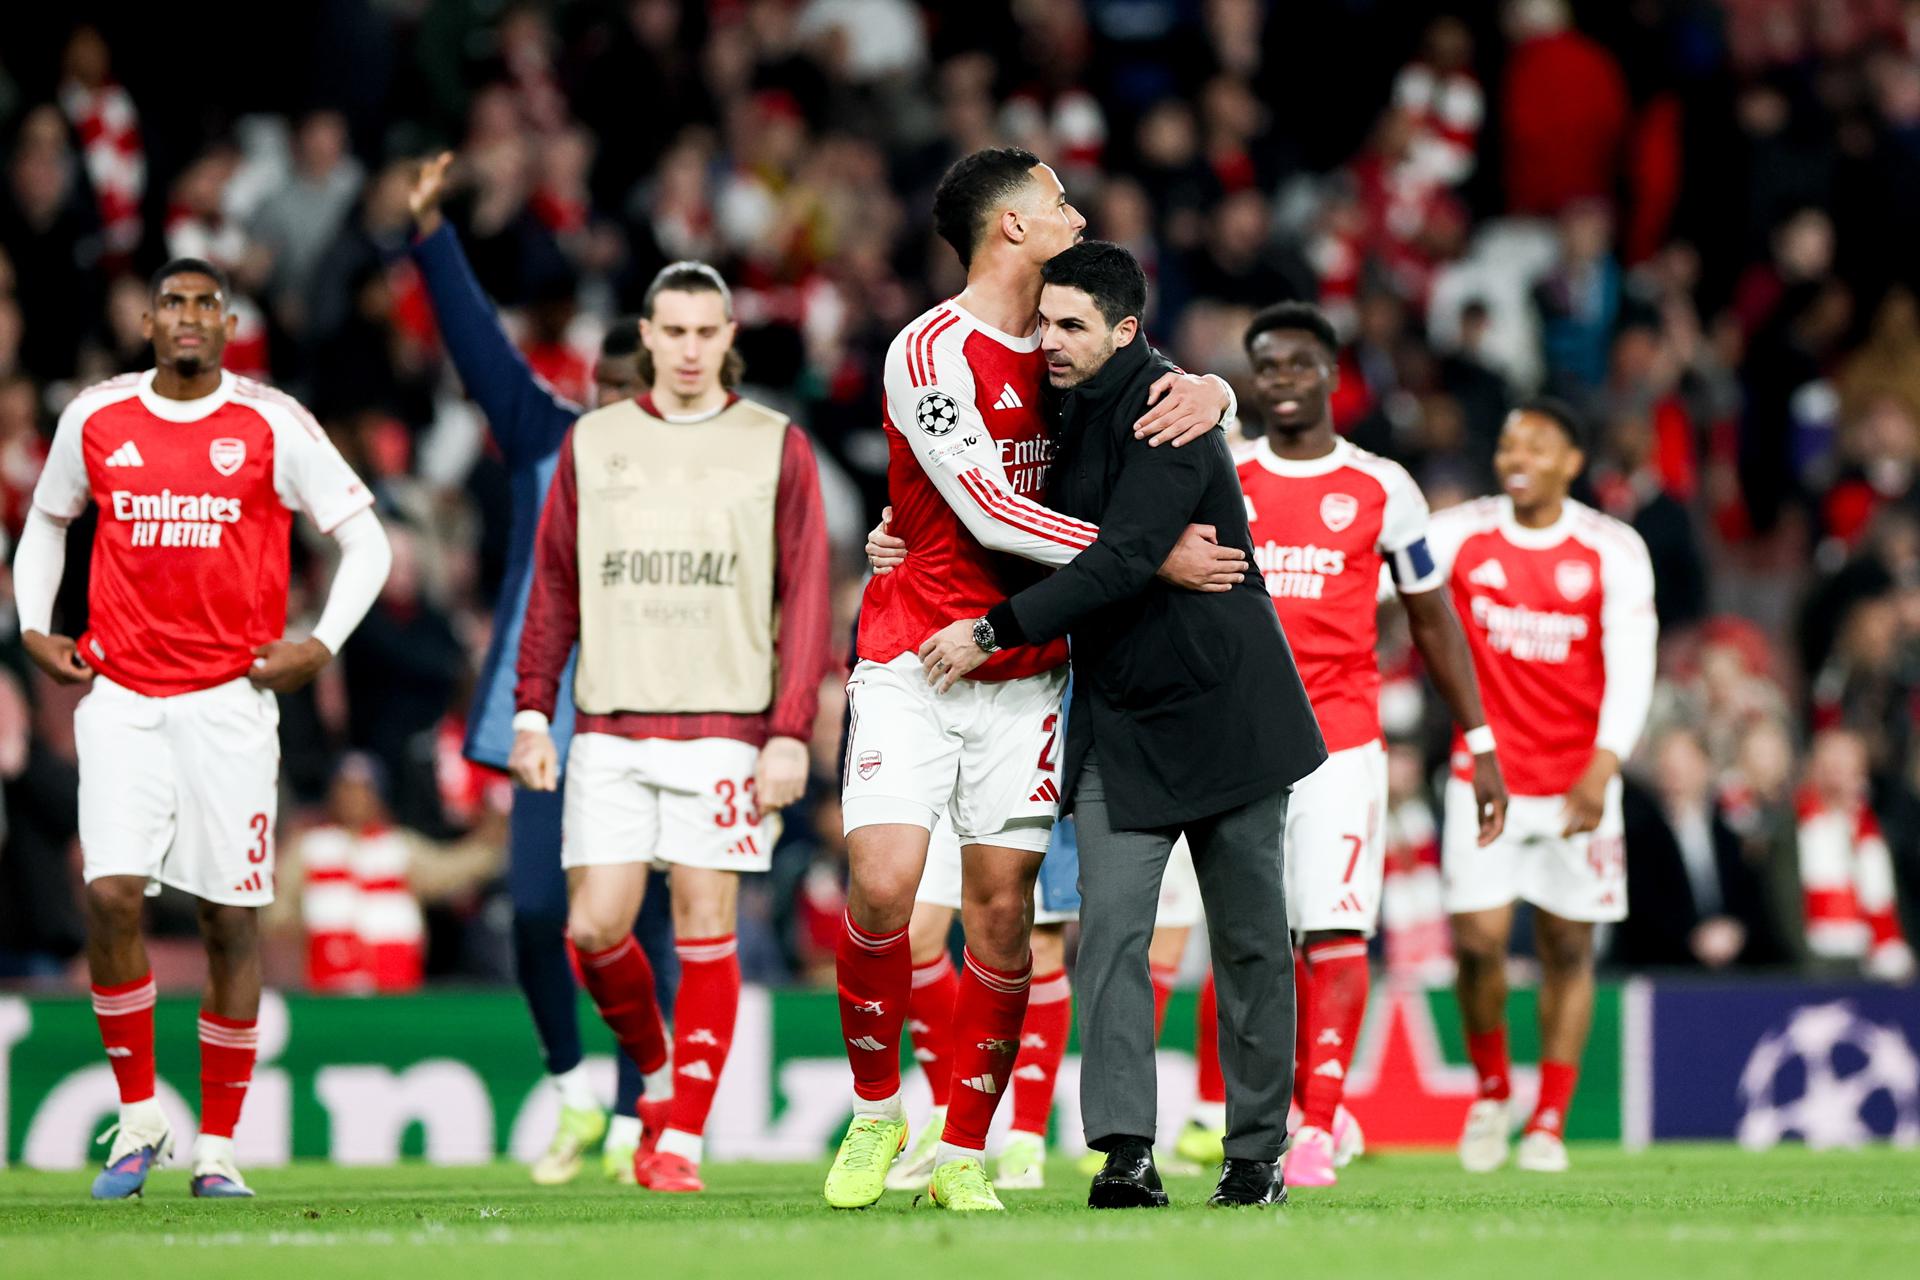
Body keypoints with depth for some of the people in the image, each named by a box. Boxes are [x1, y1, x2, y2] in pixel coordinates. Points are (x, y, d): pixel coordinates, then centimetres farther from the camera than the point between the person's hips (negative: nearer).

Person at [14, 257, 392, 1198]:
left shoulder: (271, 425, -2)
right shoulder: (95, 419, 6)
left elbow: (365, 542, 5)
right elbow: (45, 522, 24)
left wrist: (320, 644, -5)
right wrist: (33, 628, 11)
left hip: (230, 698, -1)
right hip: (120, 693, 1)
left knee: (232, 918, 0)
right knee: (110, 893, -14)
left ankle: (217, 1147, 10)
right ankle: (139, 1118, 2)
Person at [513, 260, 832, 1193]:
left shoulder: (776, 448, 4)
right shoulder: (592, 443, 10)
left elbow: (806, 599, 1)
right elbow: (553, 585, 13)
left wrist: (791, 733, -7)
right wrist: (532, 710, 4)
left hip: (724, 730, -2)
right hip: (609, 726, 2)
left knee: (706, 930, -5)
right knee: (595, 928, -4)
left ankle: (684, 1138, 0)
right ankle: (657, 1071, 23)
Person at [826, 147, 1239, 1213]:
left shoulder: (1065, 347, 9)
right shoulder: (930, 353, -12)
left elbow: (1165, 380, 20)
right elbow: (992, 514, -18)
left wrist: (1208, 392, -6)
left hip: (1026, 675, 5)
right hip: (913, 664, -5)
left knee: (1001, 907, -2)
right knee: (881, 887, -16)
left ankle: (964, 1155, 6)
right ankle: (875, 1110, 6)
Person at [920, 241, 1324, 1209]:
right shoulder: (1071, 412, 8)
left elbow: (1124, 560, -25)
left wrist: (996, 631, -23)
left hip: (1221, 711, -6)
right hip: (1120, 723, 6)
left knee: (1250, 940, 4)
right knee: (1109, 929, -10)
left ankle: (1256, 1152, 14)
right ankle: (1125, 1155, -14)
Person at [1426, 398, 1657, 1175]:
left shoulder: (1613, 552, -4)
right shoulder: (1462, 535, 0)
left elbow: (1631, 670, -9)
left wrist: (1603, 768, -21)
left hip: (1577, 782, 0)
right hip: (1486, 775, 0)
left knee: (1568, 947, 4)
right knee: (1478, 940, -9)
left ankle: (1550, 1121, 15)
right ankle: (1491, 1089, 16)